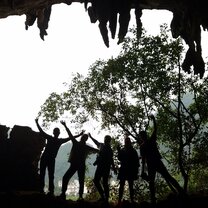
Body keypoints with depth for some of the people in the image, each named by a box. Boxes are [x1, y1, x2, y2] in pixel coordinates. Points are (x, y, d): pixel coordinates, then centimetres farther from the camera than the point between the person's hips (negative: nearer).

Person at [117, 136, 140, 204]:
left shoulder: (133, 151, 4)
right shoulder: (122, 150, 8)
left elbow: (136, 160, 4)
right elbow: (120, 158, 0)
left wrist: (136, 169, -2)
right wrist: (119, 151, -11)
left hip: (131, 170, -1)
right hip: (123, 169, 1)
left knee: (131, 186, 3)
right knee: (121, 185, -2)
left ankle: (132, 200, 5)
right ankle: (119, 200, -3)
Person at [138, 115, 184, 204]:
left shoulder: (151, 140, 13)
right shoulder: (142, 146, 17)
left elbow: (155, 129, 6)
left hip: (157, 161, -2)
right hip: (150, 164, 2)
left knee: (167, 177, -11)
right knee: (151, 182, -4)